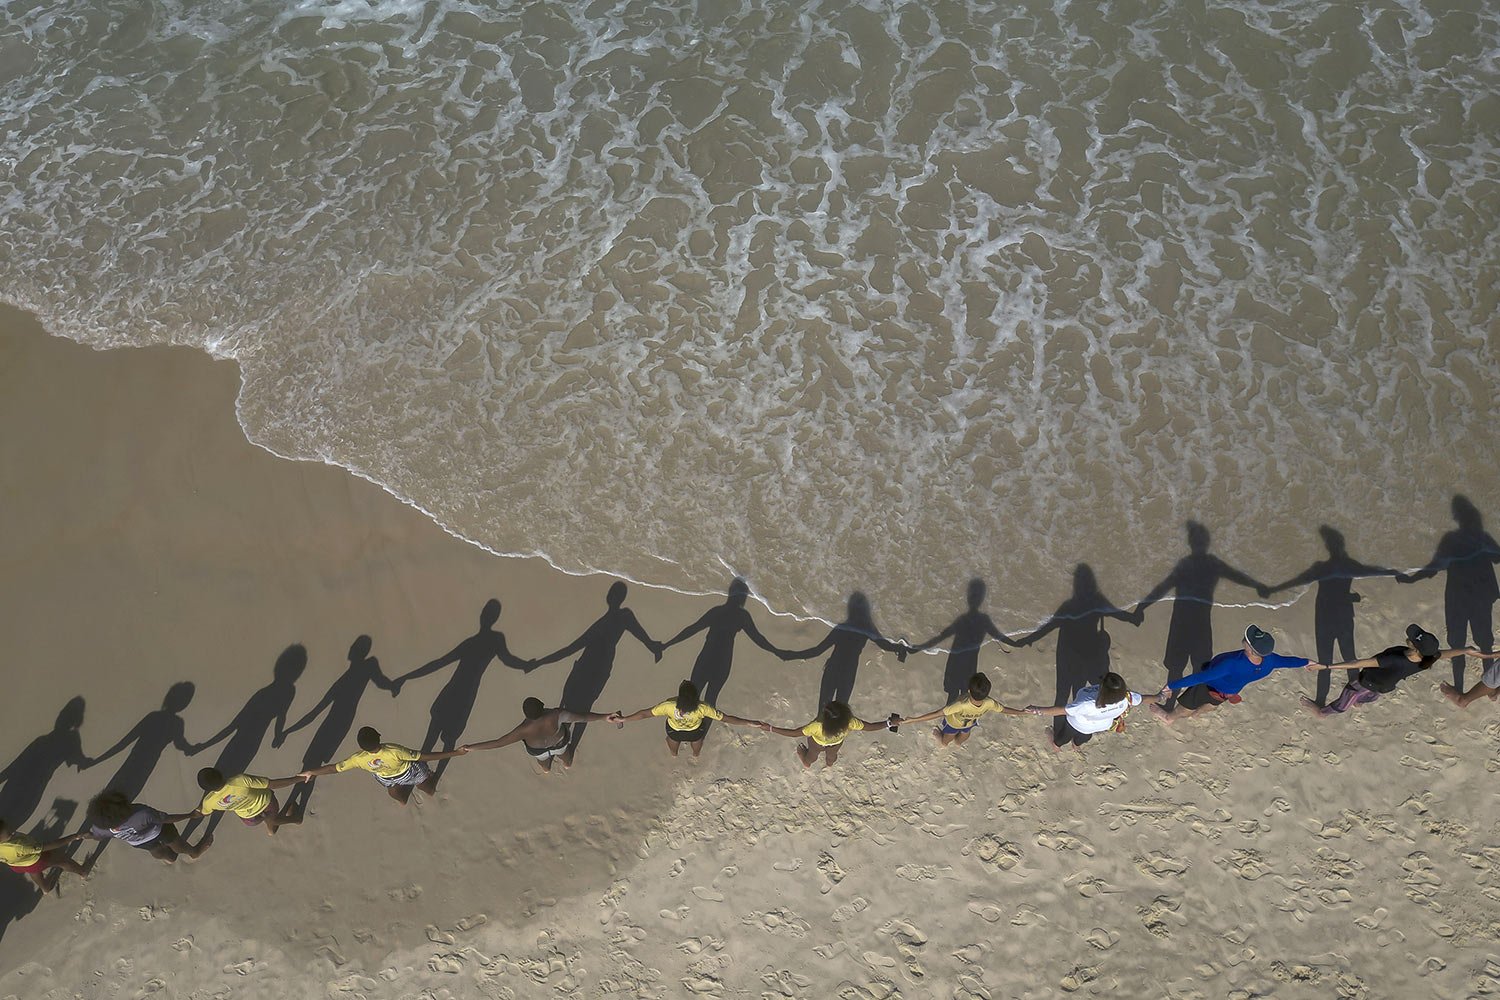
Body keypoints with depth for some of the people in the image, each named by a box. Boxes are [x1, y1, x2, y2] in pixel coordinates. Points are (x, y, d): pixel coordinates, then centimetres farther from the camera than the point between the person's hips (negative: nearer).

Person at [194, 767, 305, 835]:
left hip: (249, 819, 2)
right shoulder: (241, 781, -40)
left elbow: (201, 813, -1)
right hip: (266, 803, -2)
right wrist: (299, 778, -24)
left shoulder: (209, 802, -27)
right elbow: (273, 784, -34)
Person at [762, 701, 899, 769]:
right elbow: (870, 726, -31)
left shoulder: (817, 727, -51)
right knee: (832, 754, 40)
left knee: (813, 753, 36)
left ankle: (807, 762, 70)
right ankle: (829, 763, 74)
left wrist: (770, 729, -40)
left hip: (818, 743, -2)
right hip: (836, 744, 2)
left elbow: (794, 733, -44)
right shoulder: (850, 722, -45)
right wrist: (890, 723, -21)